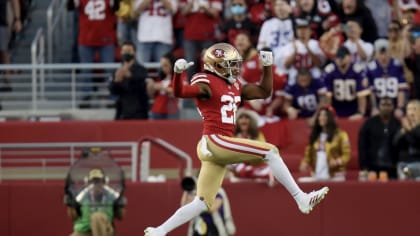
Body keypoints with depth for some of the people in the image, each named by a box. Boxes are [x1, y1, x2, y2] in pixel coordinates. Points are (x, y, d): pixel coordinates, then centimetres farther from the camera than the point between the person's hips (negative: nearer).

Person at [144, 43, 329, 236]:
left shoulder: (234, 86, 19)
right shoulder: (206, 83, -7)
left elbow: (264, 92, 26)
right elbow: (179, 92, -22)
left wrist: (267, 66, 18)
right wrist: (178, 73, -40)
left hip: (217, 150, 9)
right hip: (213, 142, -9)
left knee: (202, 204, 9)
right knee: (270, 152, -12)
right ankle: (301, 199, -11)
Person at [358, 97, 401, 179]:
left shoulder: (398, 124, 4)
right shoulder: (369, 123, 3)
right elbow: (362, 146, 2)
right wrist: (363, 166, -4)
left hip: (392, 168, 1)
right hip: (373, 167, -1)